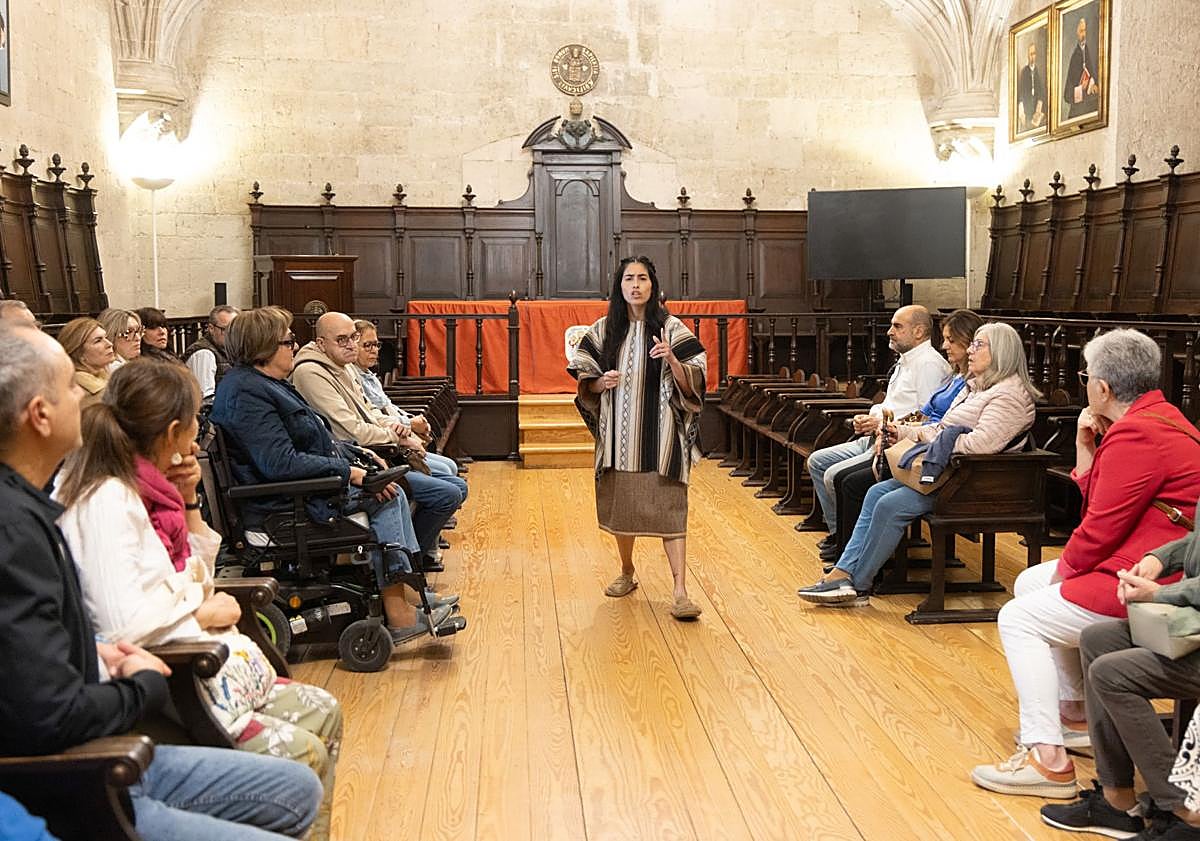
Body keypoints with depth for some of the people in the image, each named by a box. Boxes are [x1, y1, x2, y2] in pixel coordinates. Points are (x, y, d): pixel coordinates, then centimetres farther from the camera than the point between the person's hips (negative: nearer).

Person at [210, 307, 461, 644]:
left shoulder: (266, 383, 16)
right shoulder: (246, 393, -19)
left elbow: (316, 439, 23)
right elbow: (280, 463, -26)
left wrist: (359, 457, 11)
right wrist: (349, 473, -21)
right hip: (279, 502, -10)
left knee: (389, 489, 0)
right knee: (384, 496, -14)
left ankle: (404, 598, 0)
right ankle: (397, 614, -11)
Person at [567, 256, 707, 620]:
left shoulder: (670, 328, -2)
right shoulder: (603, 331, 6)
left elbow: (691, 385, -5)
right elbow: (585, 382, 9)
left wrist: (672, 360, -24)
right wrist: (602, 383, -12)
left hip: (659, 435, -3)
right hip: (618, 434, 3)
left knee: (668, 508, -9)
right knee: (621, 505, 13)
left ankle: (680, 591, -11)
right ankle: (627, 573, 34)